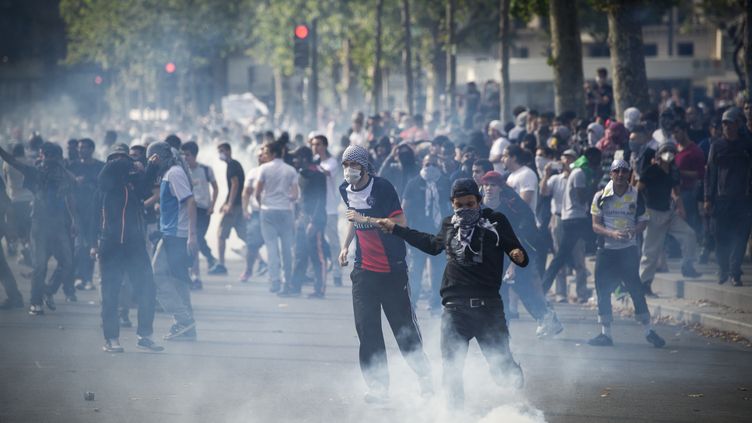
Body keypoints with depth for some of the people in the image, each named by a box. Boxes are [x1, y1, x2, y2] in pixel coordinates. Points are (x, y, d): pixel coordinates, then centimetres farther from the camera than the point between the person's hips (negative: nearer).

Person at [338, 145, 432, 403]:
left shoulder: (382, 188, -14)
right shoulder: (345, 190, 7)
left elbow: (400, 223, -19)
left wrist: (366, 220, -24)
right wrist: (346, 245, 17)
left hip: (392, 269, -5)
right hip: (364, 270, 5)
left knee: (404, 326, 0)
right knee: (366, 328, -3)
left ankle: (423, 376, 18)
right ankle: (378, 385, 2)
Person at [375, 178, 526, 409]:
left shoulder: (495, 221, 2)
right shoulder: (449, 225, 13)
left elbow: (518, 254, 2)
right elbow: (432, 244, 33)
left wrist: (519, 255, -23)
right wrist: (395, 228, 37)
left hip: (488, 306, -3)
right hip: (454, 308, 3)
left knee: (502, 365, -8)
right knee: (451, 367, 1)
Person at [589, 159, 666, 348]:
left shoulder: (636, 196, 2)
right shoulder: (601, 196, 0)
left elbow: (643, 222, 6)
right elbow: (596, 225, -1)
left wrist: (633, 230, -16)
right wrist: (612, 234, -19)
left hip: (628, 250, -1)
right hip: (606, 249, 1)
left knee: (636, 289, -3)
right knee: (603, 290, 2)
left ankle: (649, 331, 6)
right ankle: (605, 334, 12)